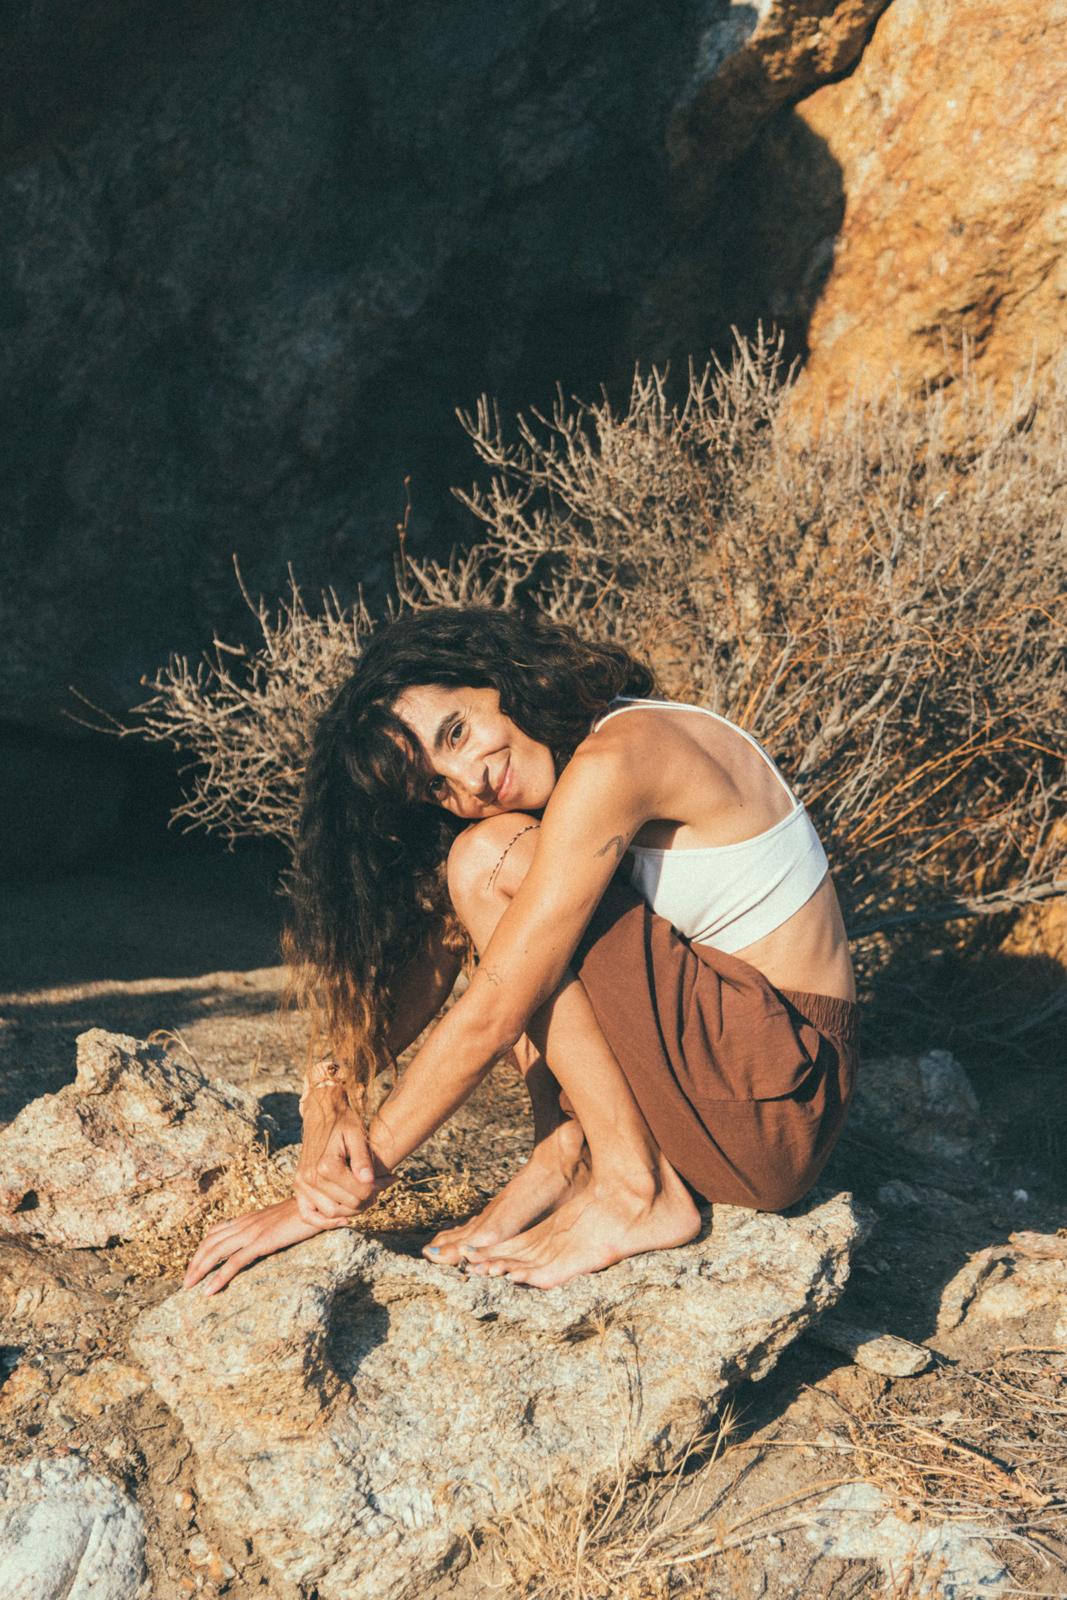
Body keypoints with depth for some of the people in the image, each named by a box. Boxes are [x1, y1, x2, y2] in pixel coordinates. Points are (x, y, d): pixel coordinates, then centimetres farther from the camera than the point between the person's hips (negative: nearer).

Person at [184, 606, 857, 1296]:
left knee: (492, 861, -17)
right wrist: (337, 1083, -16)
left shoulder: (613, 758, -22)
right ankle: (571, 1150, -1)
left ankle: (637, 1190, -12)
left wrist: (332, 1200, -16)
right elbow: (430, 959, 3)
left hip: (780, 1101, -9)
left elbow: (490, 1018, -22)